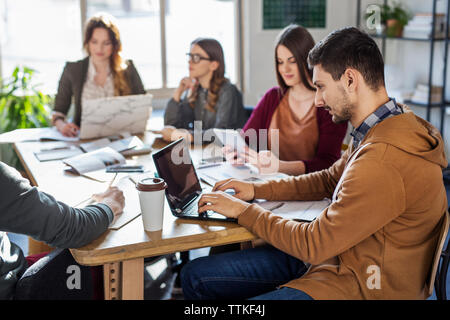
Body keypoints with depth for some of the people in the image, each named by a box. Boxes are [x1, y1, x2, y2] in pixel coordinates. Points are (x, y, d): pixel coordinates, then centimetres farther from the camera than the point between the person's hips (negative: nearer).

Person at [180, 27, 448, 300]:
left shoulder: (383, 163, -28)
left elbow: (314, 245, -22)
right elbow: (329, 180, 20)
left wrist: (244, 211, -9)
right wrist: (257, 190, 10)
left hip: (355, 285, -10)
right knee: (195, 276, 3)